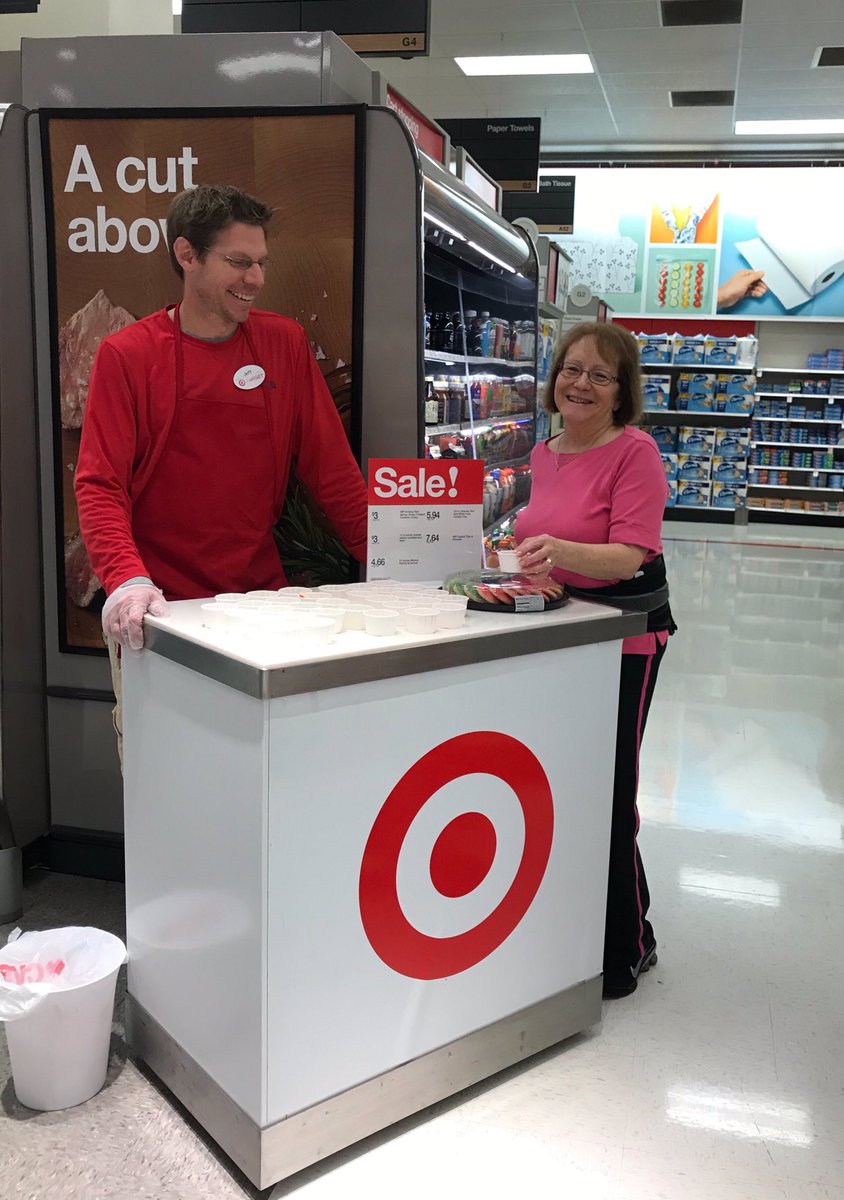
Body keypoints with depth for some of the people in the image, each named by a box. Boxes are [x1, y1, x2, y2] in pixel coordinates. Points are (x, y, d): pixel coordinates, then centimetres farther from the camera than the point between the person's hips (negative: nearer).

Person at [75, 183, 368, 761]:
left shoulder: (285, 342, 5)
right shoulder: (127, 355, -2)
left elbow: (330, 468, 5)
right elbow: (100, 485, -8)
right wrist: (126, 579, -26)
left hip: (261, 597, 2)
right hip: (160, 610, -2)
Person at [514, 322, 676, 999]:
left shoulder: (634, 451, -12)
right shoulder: (544, 454, 9)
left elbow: (628, 555, -21)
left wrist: (562, 551, -37)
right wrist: (522, 558, 1)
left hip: (622, 639, -7)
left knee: (605, 794, -3)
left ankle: (626, 948, 19)